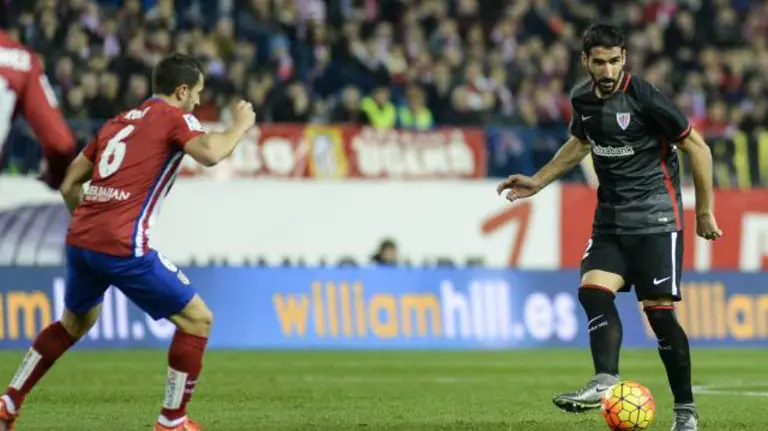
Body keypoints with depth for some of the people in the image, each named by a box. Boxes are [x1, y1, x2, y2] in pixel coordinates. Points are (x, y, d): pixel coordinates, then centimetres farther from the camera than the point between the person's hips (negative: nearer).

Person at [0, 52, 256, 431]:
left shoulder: (118, 122, 21)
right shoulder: (173, 116, 1)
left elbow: (69, 186, 22)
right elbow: (210, 153, -19)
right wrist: (240, 126, -1)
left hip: (80, 239, 8)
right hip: (123, 247, -8)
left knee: (75, 322, 31)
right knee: (197, 319, 4)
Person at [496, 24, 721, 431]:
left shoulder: (644, 97, -14)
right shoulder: (583, 99, 5)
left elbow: (698, 148, -7)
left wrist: (704, 211, -4)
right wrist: (537, 182, 24)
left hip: (655, 218, -6)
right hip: (610, 218, 6)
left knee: (659, 310, -9)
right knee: (593, 291, -16)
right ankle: (605, 381, -27)